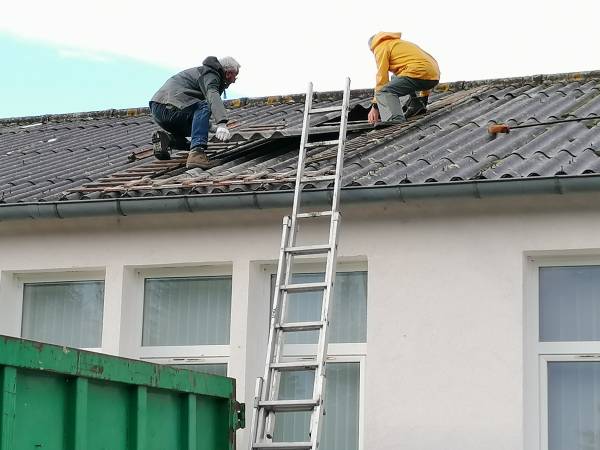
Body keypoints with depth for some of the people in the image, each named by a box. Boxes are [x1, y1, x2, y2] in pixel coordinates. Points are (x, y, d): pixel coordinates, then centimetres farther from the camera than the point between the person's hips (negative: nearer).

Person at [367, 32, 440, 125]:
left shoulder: (380, 47, 9)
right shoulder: (399, 42, 34)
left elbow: (382, 77, 0)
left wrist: (375, 106, 1)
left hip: (420, 74, -9)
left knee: (383, 92, -14)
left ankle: (395, 120, -40)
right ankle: (418, 104, 16)